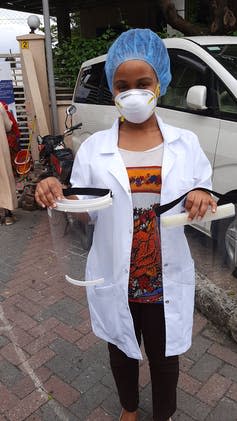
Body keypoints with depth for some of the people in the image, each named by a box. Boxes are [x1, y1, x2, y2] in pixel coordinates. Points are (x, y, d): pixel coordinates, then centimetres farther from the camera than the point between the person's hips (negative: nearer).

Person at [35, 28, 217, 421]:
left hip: (167, 283, 0)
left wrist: (204, 199, -24)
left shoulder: (185, 143, -6)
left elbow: (204, 204, 0)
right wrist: (55, 196, -26)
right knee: (122, 355, 25)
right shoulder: (94, 148, -7)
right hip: (114, 283, 1)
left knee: (165, 358, 22)